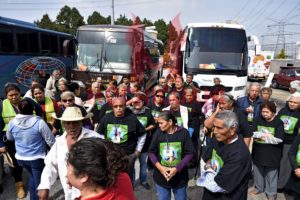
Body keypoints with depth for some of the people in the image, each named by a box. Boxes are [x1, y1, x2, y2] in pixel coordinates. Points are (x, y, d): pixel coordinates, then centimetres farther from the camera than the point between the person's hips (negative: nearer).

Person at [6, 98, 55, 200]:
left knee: (33, 176, 29)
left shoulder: (12, 123, -9)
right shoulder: (39, 122, -23)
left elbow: (9, 138, 11)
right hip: (37, 158, -5)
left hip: (21, 157, 5)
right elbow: (51, 141, -16)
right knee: (39, 181, 13)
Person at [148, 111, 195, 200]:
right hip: (161, 176, 1)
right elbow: (151, 152, -1)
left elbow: (189, 153, -9)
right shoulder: (158, 133, -6)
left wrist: (177, 168, -18)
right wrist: (159, 167, -15)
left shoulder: (183, 133, -10)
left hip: (180, 176, -1)